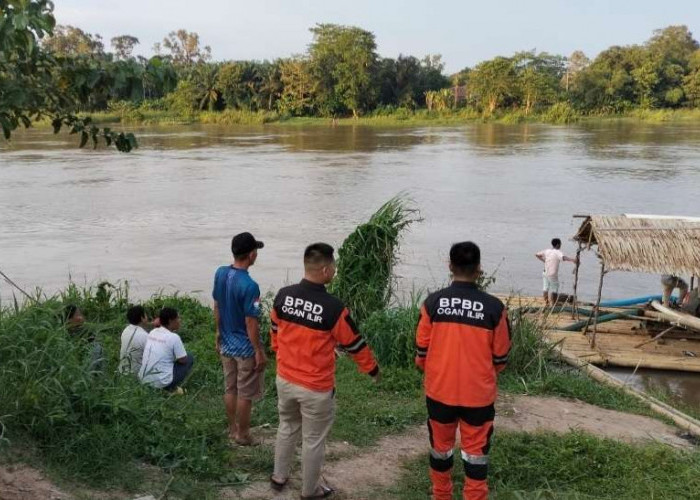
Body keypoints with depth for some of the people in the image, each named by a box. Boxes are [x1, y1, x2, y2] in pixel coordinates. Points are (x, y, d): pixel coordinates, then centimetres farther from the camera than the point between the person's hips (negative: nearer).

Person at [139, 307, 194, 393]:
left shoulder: (152, 332, 7)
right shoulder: (174, 337, -14)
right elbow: (183, 360, -5)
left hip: (144, 379, 7)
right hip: (161, 381, -7)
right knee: (190, 359, 11)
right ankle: (171, 388, 4)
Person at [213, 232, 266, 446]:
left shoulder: (220, 273, -5)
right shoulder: (249, 286, -27)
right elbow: (251, 323, -22)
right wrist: (260, 351, -12)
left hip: (226, 344, 7)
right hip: (246, 348, -7)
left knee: (230, 389, 19)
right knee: (245, 394, 9)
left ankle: (232, 430, 34)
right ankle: (243, 435, 22)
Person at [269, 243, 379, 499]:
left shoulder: (283, 296, -8)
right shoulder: (333, 307, -24)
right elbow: (355, 345, -11)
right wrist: (373, 370, 7)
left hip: (285, 379, 5)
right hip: (316, 388, -5)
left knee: (287, 427, 27)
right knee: (313, 440, 14)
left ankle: (279, 476, 42)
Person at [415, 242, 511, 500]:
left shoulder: (433, 302, -10)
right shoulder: (494, 307, -12)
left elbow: (421, 349, -2)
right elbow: (501, 357, -3)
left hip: (440, 389, 2)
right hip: (478, 393, -2)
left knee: (441, 446, 19)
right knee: (475, 450, 12)